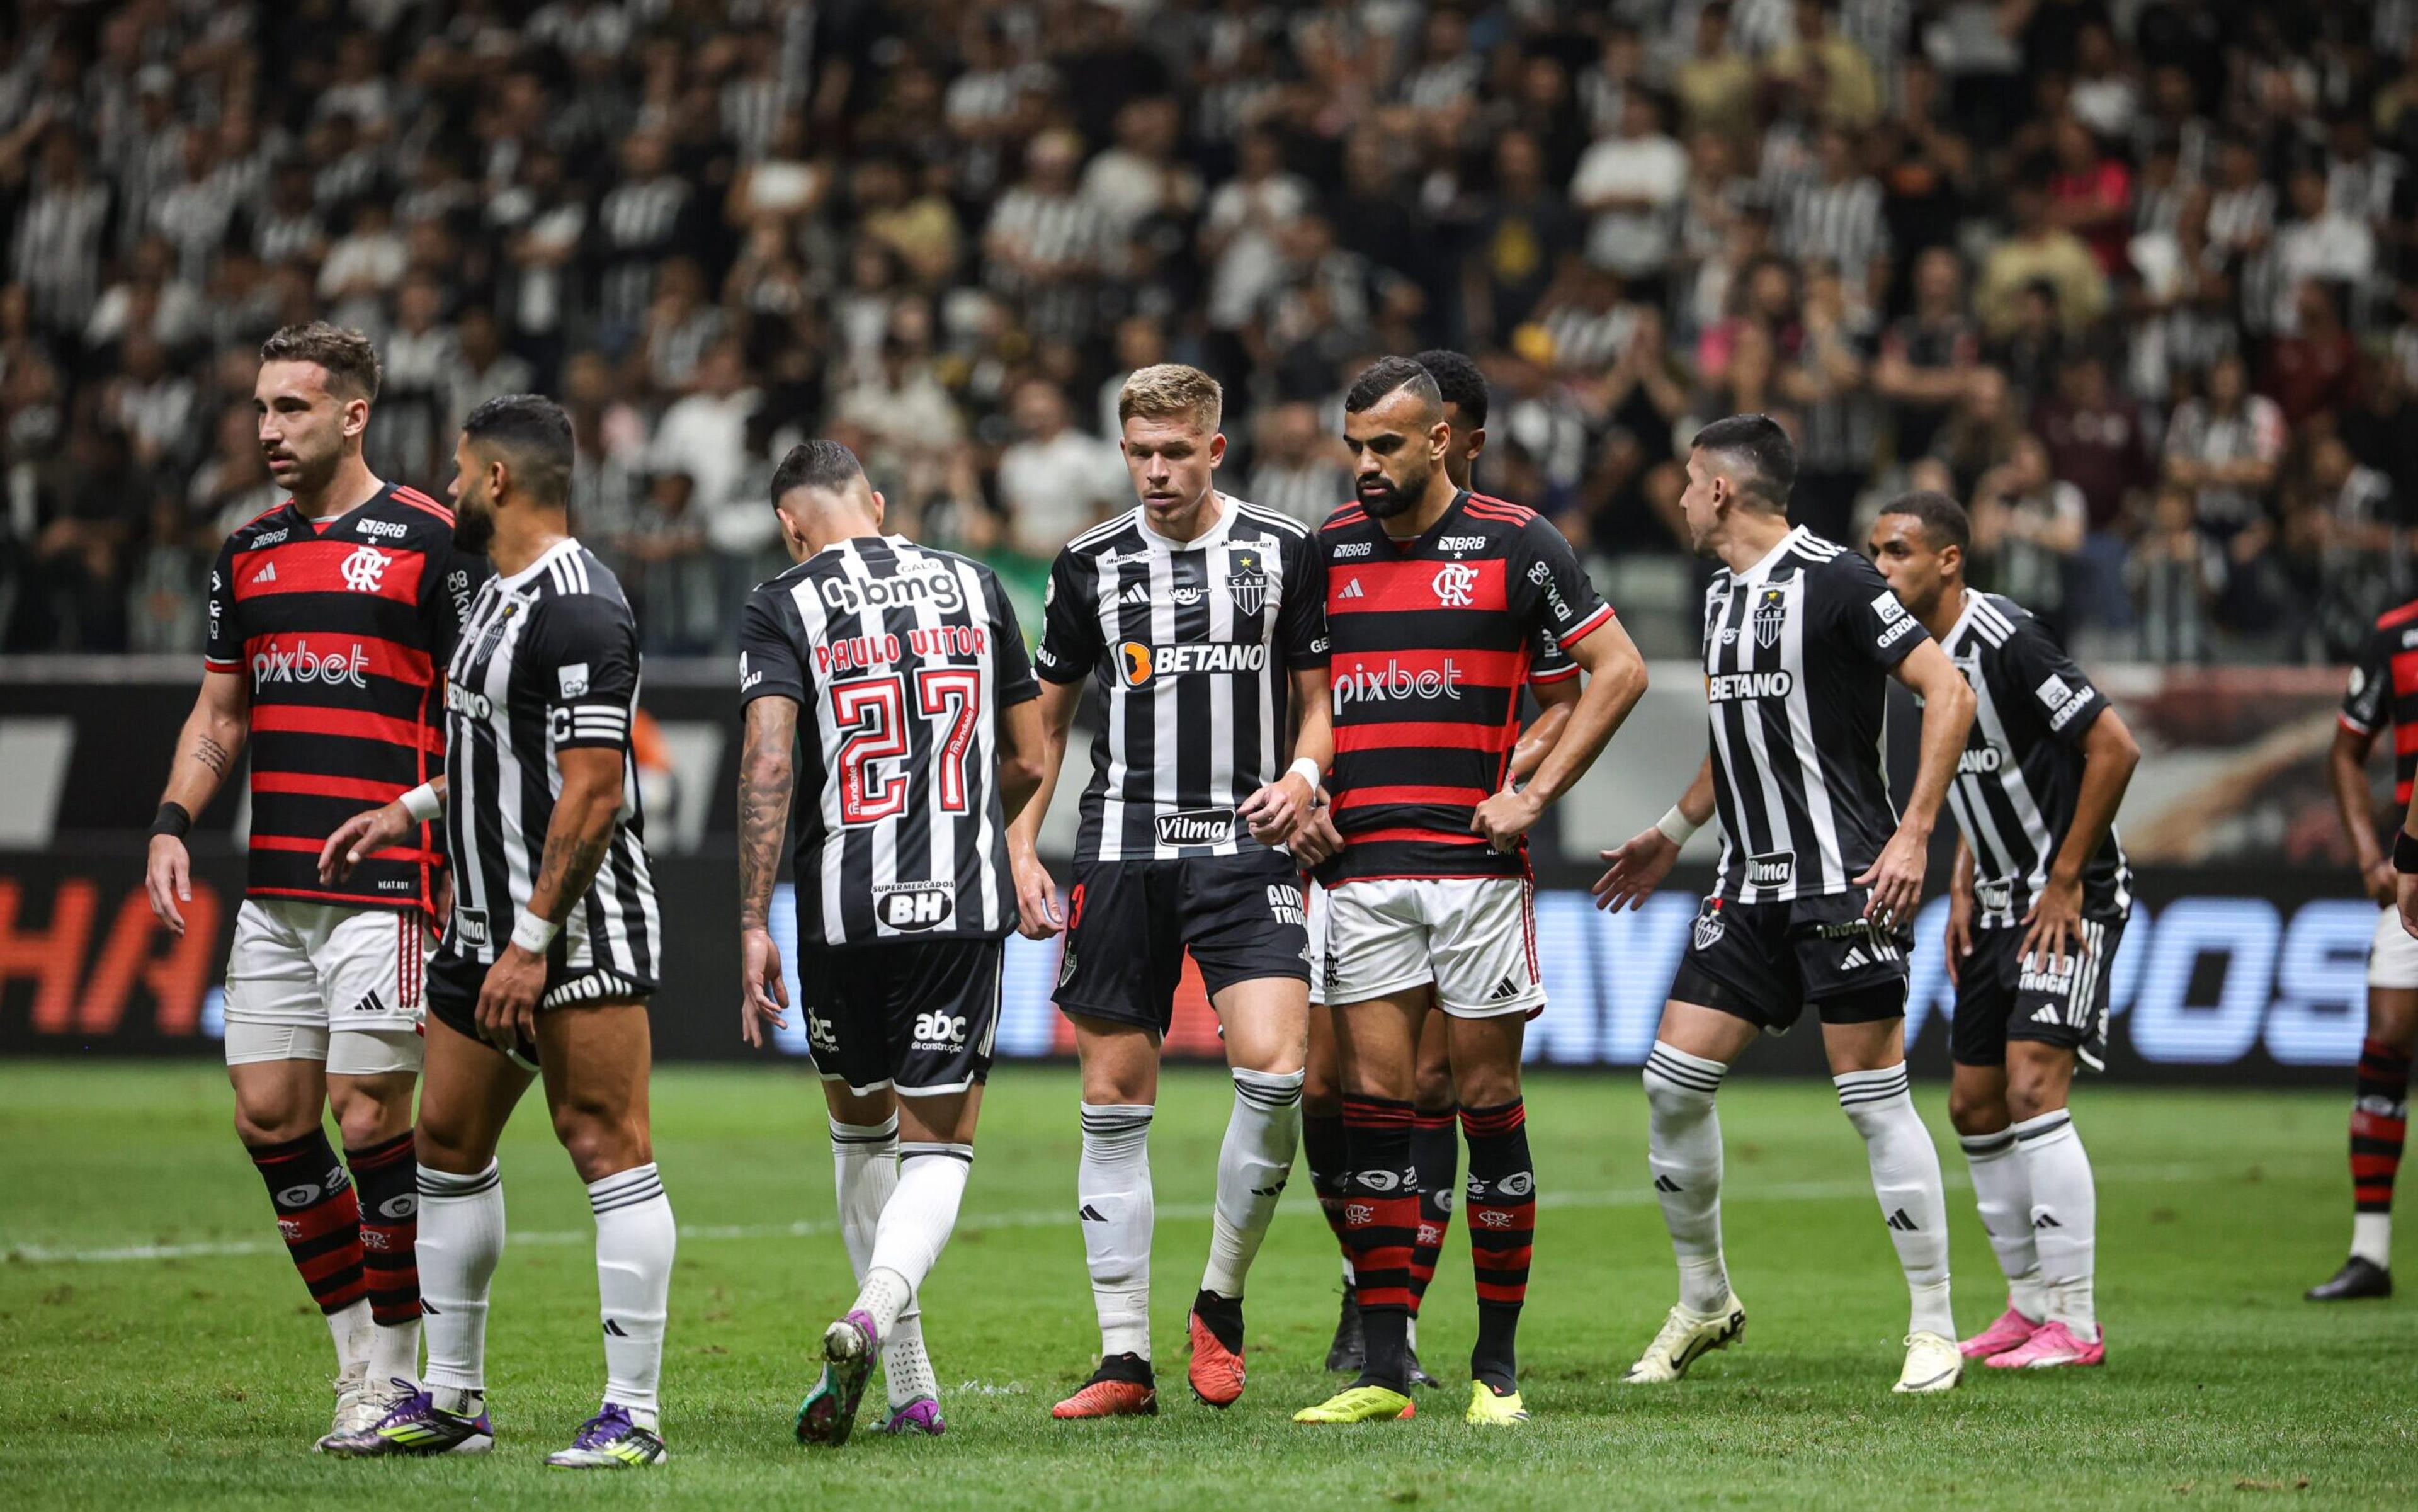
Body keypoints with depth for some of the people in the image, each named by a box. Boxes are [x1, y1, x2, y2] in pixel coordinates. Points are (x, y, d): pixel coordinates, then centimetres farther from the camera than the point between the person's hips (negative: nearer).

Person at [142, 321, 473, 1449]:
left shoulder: (426, 540, -5)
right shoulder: (247, 552, 13)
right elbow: (220, 711, 20)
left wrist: (466, 870, -11)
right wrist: (173, 825, 5)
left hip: (384, 885, -6)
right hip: (274, 884, 6)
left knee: (370, 1118, -7)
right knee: (268, 1115, 4)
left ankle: (400, 1365, 6)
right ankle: (358, 1350, 15)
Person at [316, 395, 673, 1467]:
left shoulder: (577, 611, -17)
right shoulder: (502, 593, 15)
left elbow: (594, 789, -22)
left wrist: (532, 941, -22)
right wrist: (409, 809, 26)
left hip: (578, 933, -11)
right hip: (485, 925, 11)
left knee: (608, 1148, -8)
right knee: (448, 1141, 13)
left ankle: (634, 1414, -7)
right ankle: (450, 1400, 21)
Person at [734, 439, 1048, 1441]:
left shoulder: (782, 608, 0)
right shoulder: (971, 586, 10)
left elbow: (767, 767, -14)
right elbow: (1026, 764, 15)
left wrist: (753, 925, -14)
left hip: (840, 910, -1)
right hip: (964, 906, 1)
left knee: (860, 1130, 19)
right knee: (938, 1146, 3)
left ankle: (910, 1383, 20)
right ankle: (873, 1313, -26)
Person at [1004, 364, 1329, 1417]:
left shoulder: (1282, 553, 3)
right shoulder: (1091, 565, 6)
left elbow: (1317, 699, 11)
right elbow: (1049, 718, 15)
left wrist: (1302, 775, -10)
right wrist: (1022, 851, 6)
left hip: (1246, 850, -1)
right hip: (1122, 852, 2)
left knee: (1273, 1066, -18)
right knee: (1114, 1097, 0)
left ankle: (1221, 1299, 3)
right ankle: (1125, 1358, 5)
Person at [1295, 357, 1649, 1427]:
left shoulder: (1515, 542, -1)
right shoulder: (1326, 549, 9)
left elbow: (1619, 668, 1)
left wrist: (1535, 795, -5)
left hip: (1476, 859, -3)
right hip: (1360, 866, 3)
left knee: (1488, 1100, 0)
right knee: (1373, 1101, -3)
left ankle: (1498, 1365, 8)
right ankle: (1383, 1368, -1)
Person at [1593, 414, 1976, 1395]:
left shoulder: (1832, 581, -11)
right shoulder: (1723, 596, 15)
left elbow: (1948, 692, -14)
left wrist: (1912, 836, -19)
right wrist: (1673, 833, 26)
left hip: (1845, 881, -8)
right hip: (1752, 885, 8)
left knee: (1875, 1100, -6)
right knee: (1672, 1082, 2)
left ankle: (1935, 1329, 2)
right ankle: (1704, 1302, 17)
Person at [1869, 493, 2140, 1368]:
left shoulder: (2006, 640, -19)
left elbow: (2114, 748, -21)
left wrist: (2065, 885, -18)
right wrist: (1963, 889, 14)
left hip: (2070, 900, -9)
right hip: (2002, 901, 10)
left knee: (2032, 1088, -18)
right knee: (1975, 1104, 9)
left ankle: (2074, 1322, -13)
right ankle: (2031, 1304, 21)